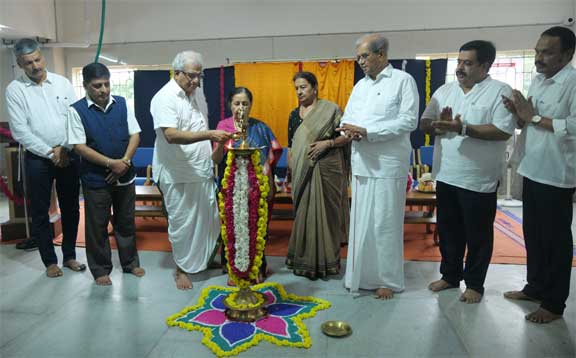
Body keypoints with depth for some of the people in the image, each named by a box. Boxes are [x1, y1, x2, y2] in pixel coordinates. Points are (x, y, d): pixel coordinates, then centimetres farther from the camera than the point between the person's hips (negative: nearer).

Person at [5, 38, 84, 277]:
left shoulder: (63, 83, 3)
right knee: (40, 212, 6)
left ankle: (70, 256, 24)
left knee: (71, 208, 9)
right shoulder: (15, 89, -3)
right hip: (38, 159, -2)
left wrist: (64, 148, -10)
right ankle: (50, 261, 20)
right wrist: (51, 154, -11)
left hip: (68, 155, 2)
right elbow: (20, 132, -8)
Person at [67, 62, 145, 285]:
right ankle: (100, 269, 25)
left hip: (125, 175, 3)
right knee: (97, 225, 8)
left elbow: (135, 135, 1)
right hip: (95, 179, -3)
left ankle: (130, 262, 31)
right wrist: (111, 163, -18)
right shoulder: (77, 110, -8)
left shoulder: (121, 104, 1)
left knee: (126, 221, 15)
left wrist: (125, 162, -12)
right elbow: (79, 147, -12)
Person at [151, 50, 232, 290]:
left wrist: (211, 159, 13)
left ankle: (206, 258, 31)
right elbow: (171, 135, -28)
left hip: (202, 170, 7)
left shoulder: (196, 92, 9)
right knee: (182, 222, 5)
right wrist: (210, 135, -35)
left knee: (209, 217, 11)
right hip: (178, 174, -7)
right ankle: (181, 268, 24)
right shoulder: (165, 98, -15)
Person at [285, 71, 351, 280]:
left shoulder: (330, 109, -2)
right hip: (303, 172, 4)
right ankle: (305, 261, 19)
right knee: (304, 213, 6)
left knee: (326, 212, 1)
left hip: (327, 169, -4)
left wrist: (327, 143, -17)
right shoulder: (294, 115, 11)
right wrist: (292, 170, 6)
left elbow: (347, 136, -2)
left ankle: (325, 262, 15)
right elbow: (291, 146, 13)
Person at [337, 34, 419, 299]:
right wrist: (349, 130, -10)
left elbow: (409, 121, -13)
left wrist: (366, 131, -18)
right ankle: (361, 275, 24)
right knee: (360, 222, 11)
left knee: (385, 224, 1)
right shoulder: (360, 85, 16)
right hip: (361, 165, 6)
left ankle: (388, 280, 16)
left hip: (388, 166, -6)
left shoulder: (403, 80, -3)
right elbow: (347, 118, 15)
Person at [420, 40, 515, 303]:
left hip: (479, 179, -5)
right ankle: (450, 275, 32)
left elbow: (504, 131, -18)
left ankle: (474, 283, 24)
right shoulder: (444, 91, 9)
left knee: (478, 234, 8)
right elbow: (424, 124, 7)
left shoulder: (500, 92, -7)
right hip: (446, 176, 5)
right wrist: (439, 125, -16)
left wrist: (462, 128, -25)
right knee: (448, 230, 15)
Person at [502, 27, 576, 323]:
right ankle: (535, 286, 33)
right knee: (533, 233, 17)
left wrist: (534, 117, -18)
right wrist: (518, 113, -3)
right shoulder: (537, 81, 12)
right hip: (533, 171, 8)